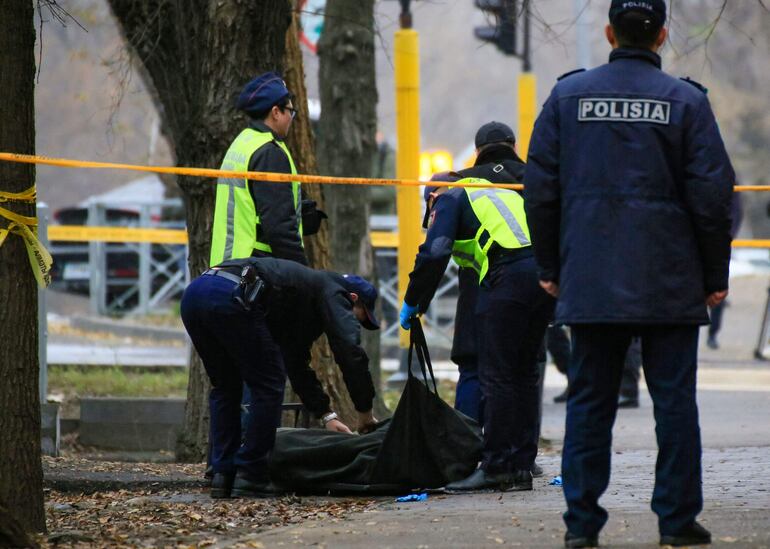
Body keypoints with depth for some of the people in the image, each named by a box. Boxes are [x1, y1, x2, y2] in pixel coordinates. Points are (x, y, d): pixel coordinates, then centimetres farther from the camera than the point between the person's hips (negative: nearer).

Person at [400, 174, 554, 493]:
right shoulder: (506, 194, 36)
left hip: (510, 275, -7)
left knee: (496, 376, -1)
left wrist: (412, 302, 6)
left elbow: (434, 253, -3)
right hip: (546, 271, 7)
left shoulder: (448, 200, 15)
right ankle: (521, 467, 17)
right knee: (524, 373, 14)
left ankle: (496, 467, 0)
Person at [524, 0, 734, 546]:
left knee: (589, 399, 6)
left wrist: (550, 267, 14)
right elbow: (712, 194, -4)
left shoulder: (569, 96, 3)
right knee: (675, 399, 4)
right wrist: (715, 276, 5)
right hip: (670, 285, -2)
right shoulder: (685, 101, -4)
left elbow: (541, 188, 5)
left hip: (590, 279, 2)